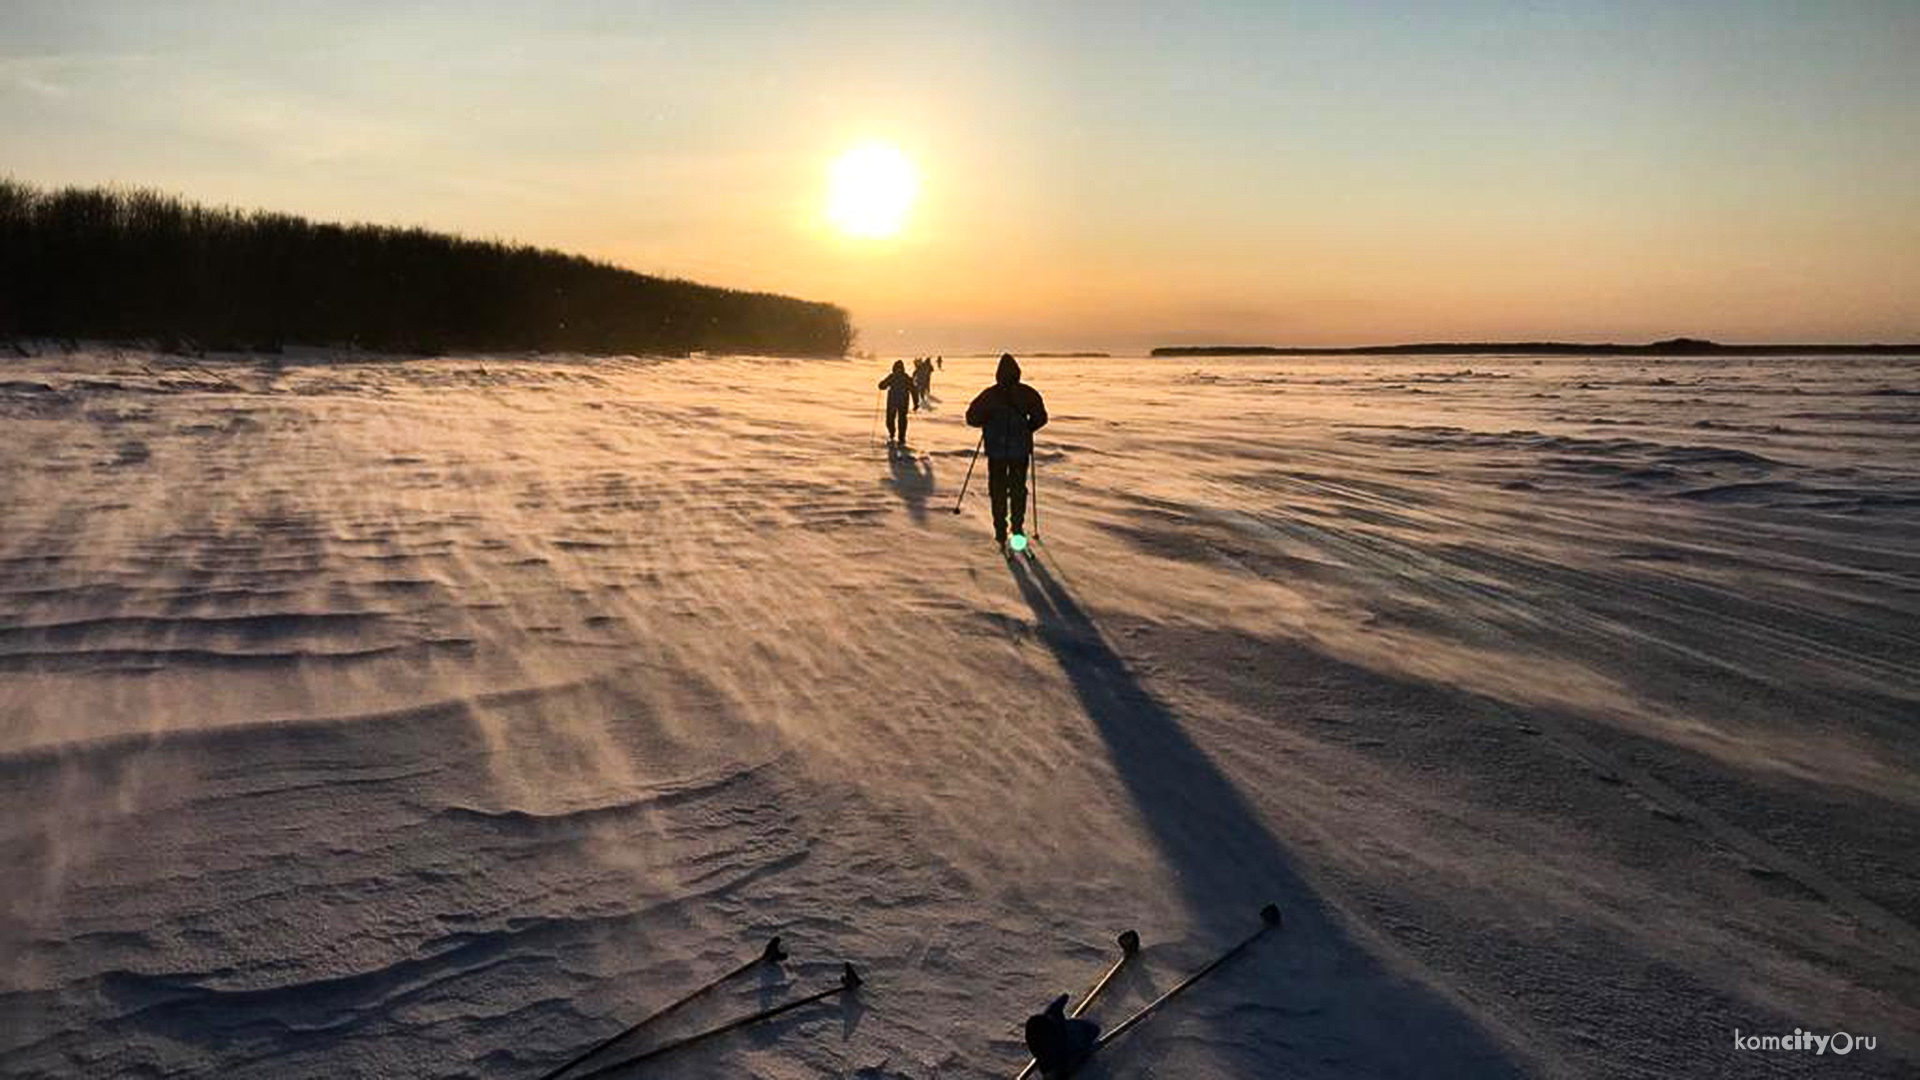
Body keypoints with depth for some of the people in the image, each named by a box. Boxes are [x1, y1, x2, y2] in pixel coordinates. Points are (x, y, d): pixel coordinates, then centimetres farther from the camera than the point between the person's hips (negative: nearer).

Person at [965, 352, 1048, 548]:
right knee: (1018, 489, 12)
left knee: (997, 490, 8)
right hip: (1020, 450, 1)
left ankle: (1000, 530, 6)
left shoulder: (989, 394, -6)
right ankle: (1017, 527, 9)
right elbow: (1040, 418, -3)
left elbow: (972, 418, -4)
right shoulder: (1027, 393, -4)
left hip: (996, 451, -1)